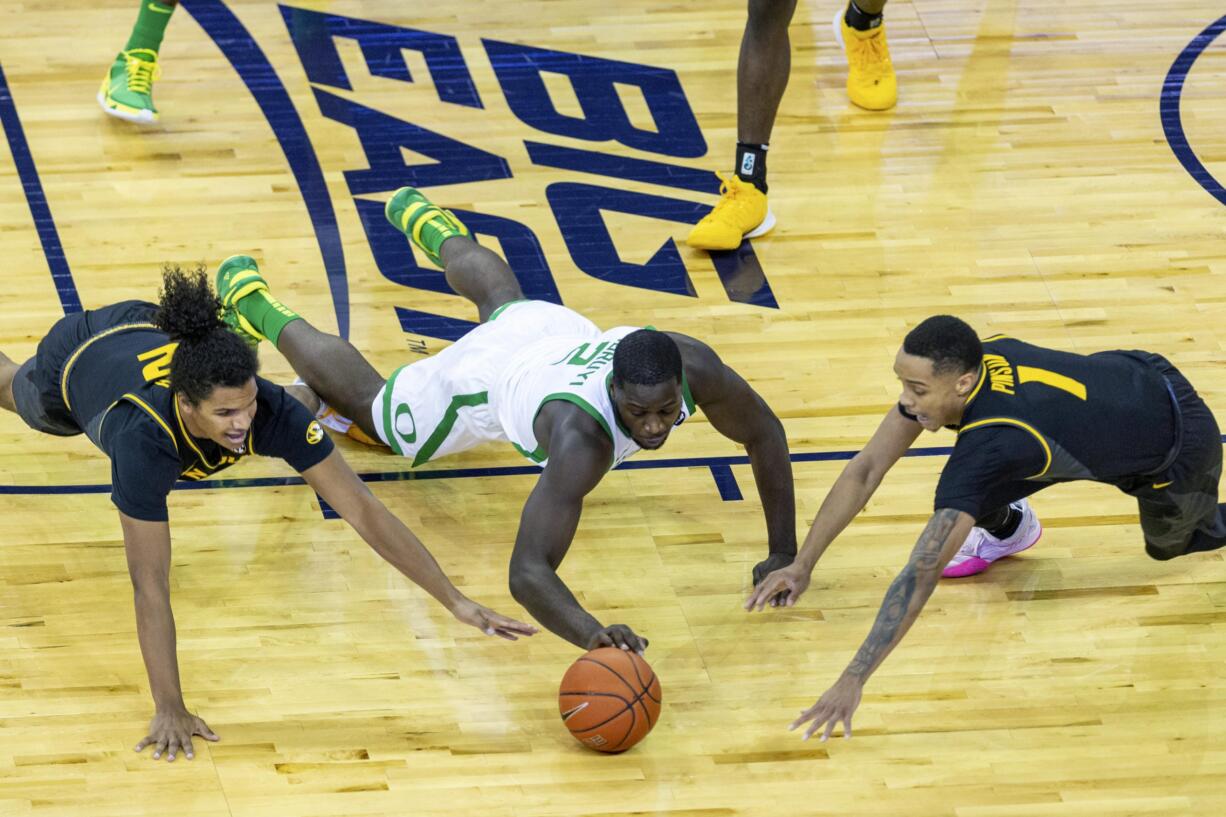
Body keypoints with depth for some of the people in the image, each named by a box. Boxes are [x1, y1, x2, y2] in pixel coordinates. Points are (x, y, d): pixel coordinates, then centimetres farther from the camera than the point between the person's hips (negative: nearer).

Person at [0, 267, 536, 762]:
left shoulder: (273, 412, -43)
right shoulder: (146, 441, -52)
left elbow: (363, 509, -41)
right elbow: (149, 584, -48)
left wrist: (456, 602, -46)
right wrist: (169, 709, -48)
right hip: (76, 361, -3)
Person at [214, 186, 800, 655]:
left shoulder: (693, 366, -40)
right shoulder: (580, 436, -52)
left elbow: (765, 434, -19)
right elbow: (527, 574, -57)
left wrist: (783, 553, -22)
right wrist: (591, 633, -76)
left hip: (561, 332, 5)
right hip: (483, 378, -5)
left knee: (504, 300, 43)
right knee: (365, 402, 26)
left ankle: (425, 221, 71)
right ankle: (255, 306, 48)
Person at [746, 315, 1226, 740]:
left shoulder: (985, 448, -41)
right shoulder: (954, 370, -22)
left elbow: (921, 574, -44)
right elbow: (866, 469, -15)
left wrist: (853, 680, -46)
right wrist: (802, 566, -19)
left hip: (1181, 445, -6)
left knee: (1171, 543, 24)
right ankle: (1008, 529, 24)